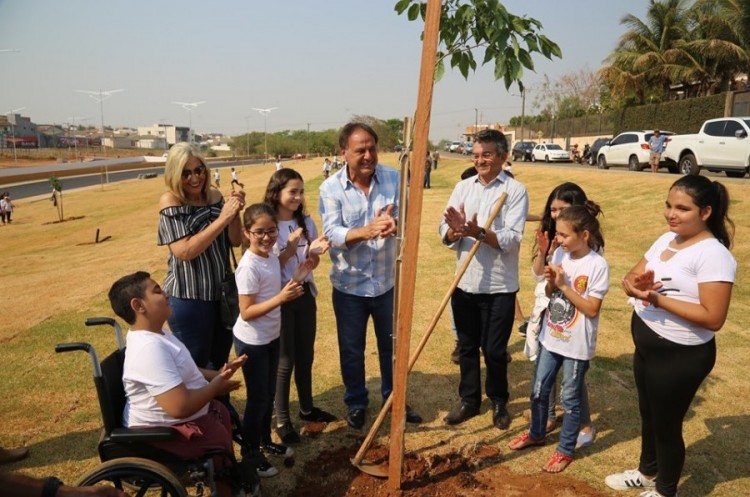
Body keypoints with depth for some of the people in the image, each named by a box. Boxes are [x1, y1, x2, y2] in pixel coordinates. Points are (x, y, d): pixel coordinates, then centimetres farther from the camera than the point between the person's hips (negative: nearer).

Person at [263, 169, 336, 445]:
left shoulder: (306, 222, 1)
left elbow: (312, 264, 5)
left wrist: (315, 252, -17)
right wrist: (290, 248, -28)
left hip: (305, 295, 5)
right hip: (280, 298, -5)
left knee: (305, 356, 16)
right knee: (285, 361, 4)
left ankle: (307, 408, 35)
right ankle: (282, 420, 19)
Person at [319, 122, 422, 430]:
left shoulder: (393, 178, -6)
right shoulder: (331, 188, -12)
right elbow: (333, 233, -22)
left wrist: (395, 224, -38)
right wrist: (367, 230, -41)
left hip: (387, 281, 2)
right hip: (349, 285, -2)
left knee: (391, 345, 19)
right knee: (351, 350, 14)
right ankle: (356, 403, 36)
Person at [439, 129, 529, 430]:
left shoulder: (516, 191, -7)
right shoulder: (463, 187, 5)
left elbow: (511, 239, -17)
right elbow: (445, 234, -1)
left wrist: (478, 232, -31)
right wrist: (456, 229, -23)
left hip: (499, 286, -4)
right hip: (465, 283, 4)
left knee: (494, 350, 7)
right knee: (467, 346, 15)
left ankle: (499, 402, 32)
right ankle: (469, 400, 34)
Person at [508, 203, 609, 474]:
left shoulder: (597, 265, -19)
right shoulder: (559, 254, -1)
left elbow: (592, 309, -19)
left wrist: (564, 285, -22)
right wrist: (550, 282, -13)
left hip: (577, 345, -6)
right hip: (550, 337, 6)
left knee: (570, 399, 11)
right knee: (539, 391, 19)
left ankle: (565, 450, 30)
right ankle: (536, 433, 41)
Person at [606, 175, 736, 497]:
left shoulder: (713, 255, -21)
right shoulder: (666, 239, 4)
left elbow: (713, 318, -26)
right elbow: (631, 279, 4)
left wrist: (657, 298, -28)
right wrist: (636, 284, -19)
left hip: (681, 356, -8)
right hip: (647, 346, 8)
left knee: (666, 424, 11)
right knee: (648, 415, 25)